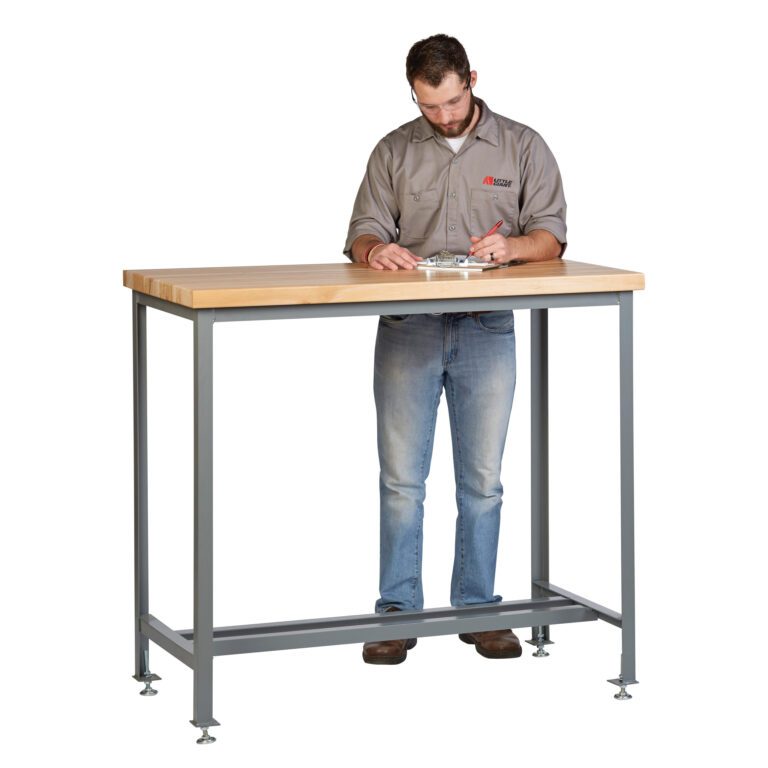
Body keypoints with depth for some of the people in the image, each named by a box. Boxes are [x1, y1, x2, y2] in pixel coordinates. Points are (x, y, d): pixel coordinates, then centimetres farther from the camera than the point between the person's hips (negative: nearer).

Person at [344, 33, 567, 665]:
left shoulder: (522, 147, 6)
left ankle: (478, 608, 14)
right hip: (408, 329, 0)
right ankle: (398, 612, 5)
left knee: (482, 479, 4)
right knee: (401, 477, -1)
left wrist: (511, 245, -19)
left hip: (486, 330, 0)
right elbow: (363, 233, 6)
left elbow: (552, 235, 2)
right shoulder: (395, 151, 9)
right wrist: (376, 249, -19)